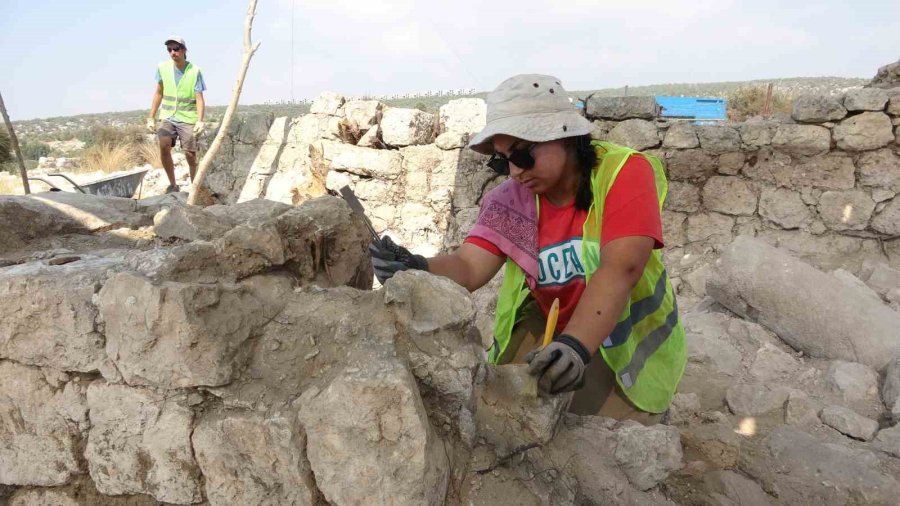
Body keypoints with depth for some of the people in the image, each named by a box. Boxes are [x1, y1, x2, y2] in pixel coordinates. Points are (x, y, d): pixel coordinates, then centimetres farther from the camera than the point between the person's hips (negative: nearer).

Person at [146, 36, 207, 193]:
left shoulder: (194, 71, -8)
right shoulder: (163, 68, 2)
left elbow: (199, 99, -10)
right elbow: (158, 94, 11)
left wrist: (200, 121, -24)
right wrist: (151, 117, 9)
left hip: (188, 118, -2)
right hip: (167, 117, 2)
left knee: (190, 155, -3)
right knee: (163, 146, -18)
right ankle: (172, 185, -5)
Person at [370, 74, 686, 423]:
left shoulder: (624, 173, -20)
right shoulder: (510, 200, -7)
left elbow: (621, 269, -33)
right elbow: (469, 267, -16)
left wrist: (575, 346, -47)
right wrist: (419, 269, -38)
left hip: (630, 342, -3)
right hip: (548, 327, 4)